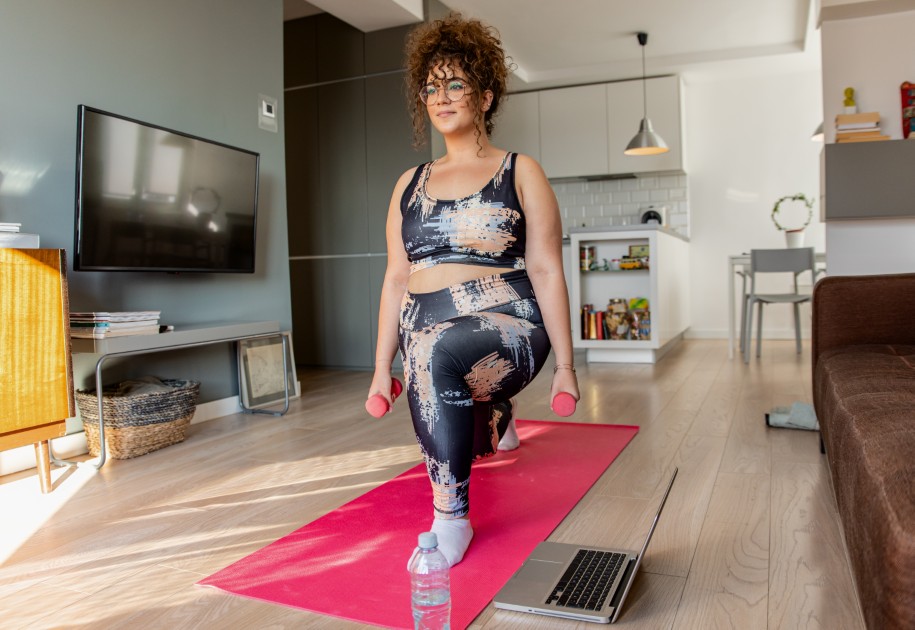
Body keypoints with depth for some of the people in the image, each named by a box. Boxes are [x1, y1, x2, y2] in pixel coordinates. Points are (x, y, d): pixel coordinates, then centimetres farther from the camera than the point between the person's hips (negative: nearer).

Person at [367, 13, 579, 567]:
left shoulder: (520, 173, 3)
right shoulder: (410, 184, 14)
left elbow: (547, 271, -2)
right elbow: (397, 278, 13)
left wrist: (565, 366, -5)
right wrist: (382, 368, 10)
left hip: (504, 329, -5)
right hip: (425, 341, 6)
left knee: (437, 352, -36)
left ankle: (450, 517, -18)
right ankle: (495, 413, 51)